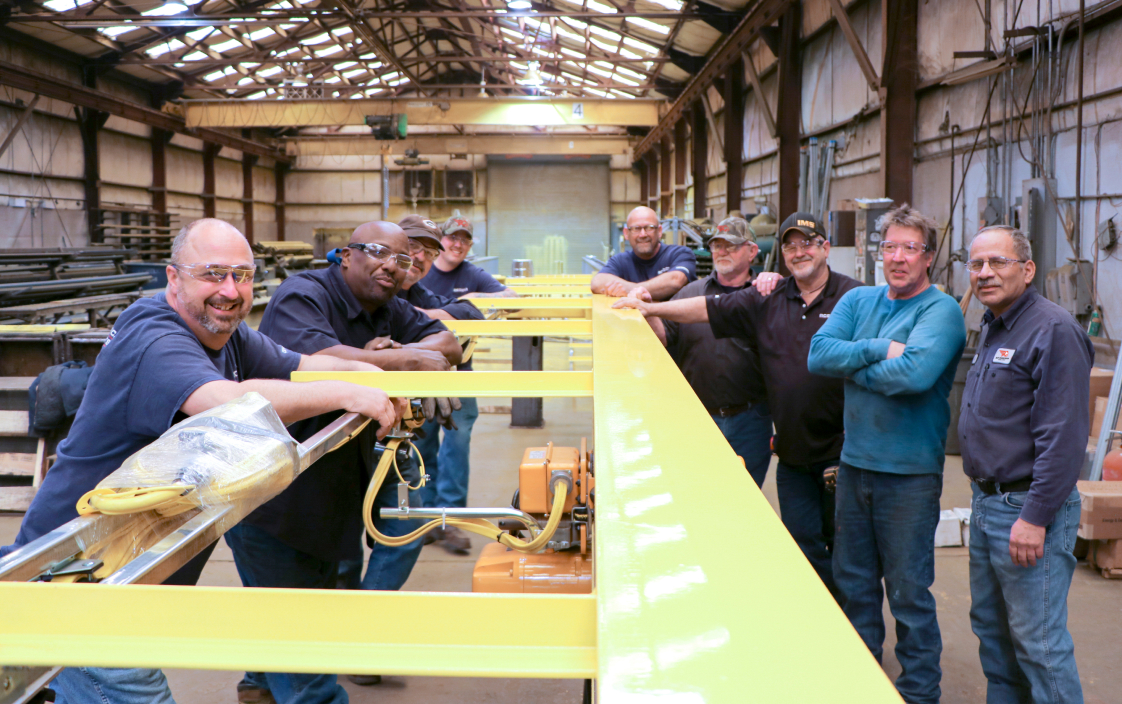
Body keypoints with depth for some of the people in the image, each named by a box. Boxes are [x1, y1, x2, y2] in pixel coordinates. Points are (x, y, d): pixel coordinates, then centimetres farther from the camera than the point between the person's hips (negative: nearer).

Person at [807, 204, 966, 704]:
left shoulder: (941, 310, -11)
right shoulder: (858, 300, 7)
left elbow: (916, 372, -28)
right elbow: (818, 354, -7)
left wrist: (852, 365, -14)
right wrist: (880, 350, -18)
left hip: (910, 471, -6)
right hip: (854, 461, 6)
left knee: (908, 591, 4)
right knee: (853, 580, 17)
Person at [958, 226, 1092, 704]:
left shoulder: (1053, 331, -16)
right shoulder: (992, 329, 14)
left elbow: (1063, 435, -21)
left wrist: (1035, 518, -23)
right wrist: (983, 494, 15)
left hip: (1029, 509, -9)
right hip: (986, 503, 10)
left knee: (1038, 643, -3)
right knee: (991, 628, 18)